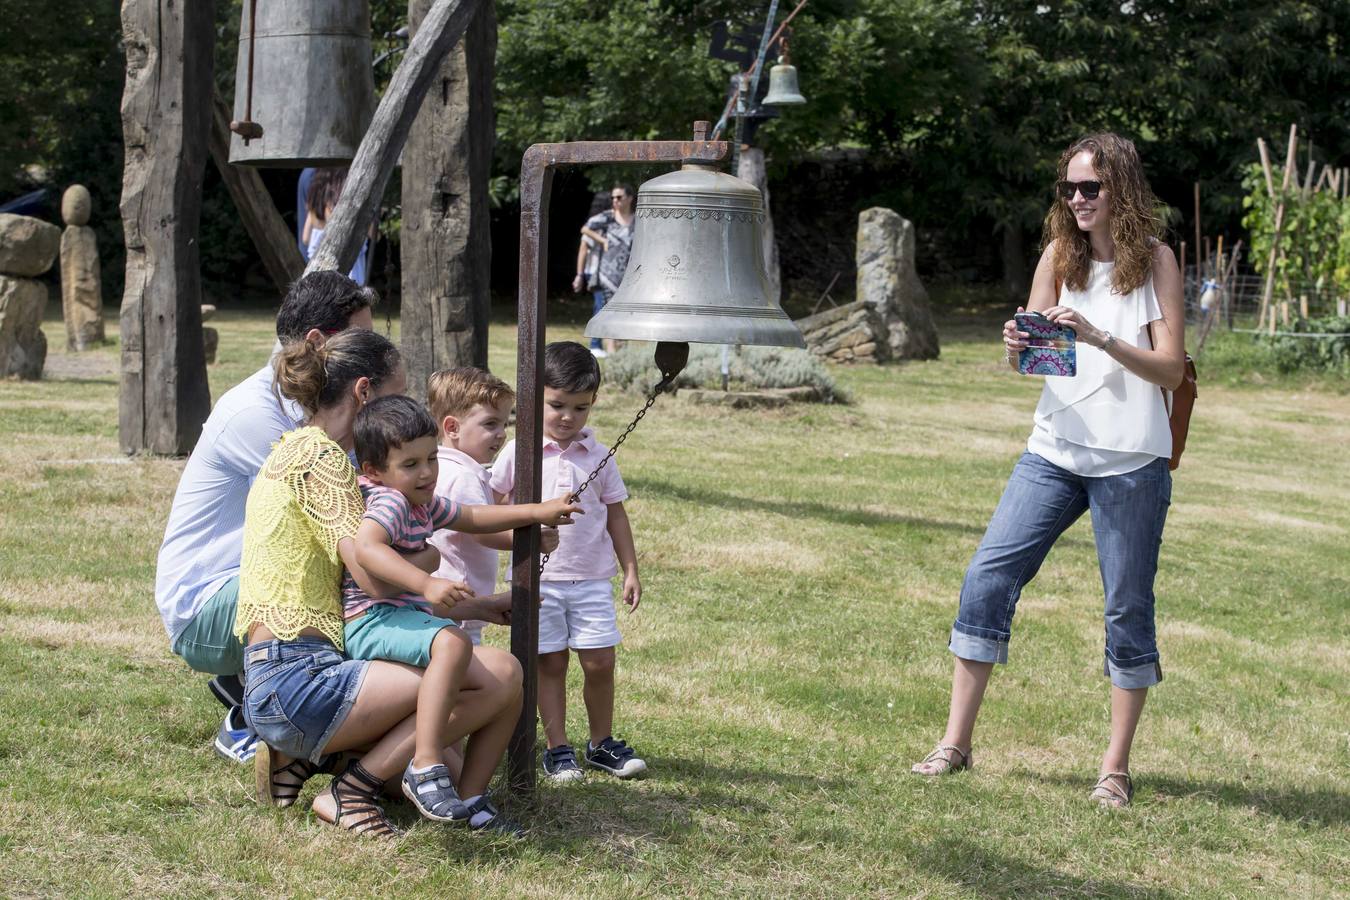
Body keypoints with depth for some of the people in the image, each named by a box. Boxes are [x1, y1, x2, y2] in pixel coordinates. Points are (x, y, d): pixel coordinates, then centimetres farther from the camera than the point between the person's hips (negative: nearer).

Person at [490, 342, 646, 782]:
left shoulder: (598, 455, 4)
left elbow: (615, 514, 11)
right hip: (539, 578, -2)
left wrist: (631, 571, 9)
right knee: (550, 663, 3)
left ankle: (602, 742, 19)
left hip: (591, 578, 2)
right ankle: (558, 750, 12)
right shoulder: (519, 452, -3)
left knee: (600, 662, 2)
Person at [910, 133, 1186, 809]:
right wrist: (1018, 345, -18)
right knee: (987, 579, -5)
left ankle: (1116, 768, 14)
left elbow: (1171, 369, -10)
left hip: (1130, 461, -3)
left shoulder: (1154, 260, -3)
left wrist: (1100, 338, -24)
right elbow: (1026, 359, 6)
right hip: (1055, 450, 3)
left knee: (1128, 609, 3)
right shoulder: (1060, 254, 7)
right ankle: (956, 742, 4)